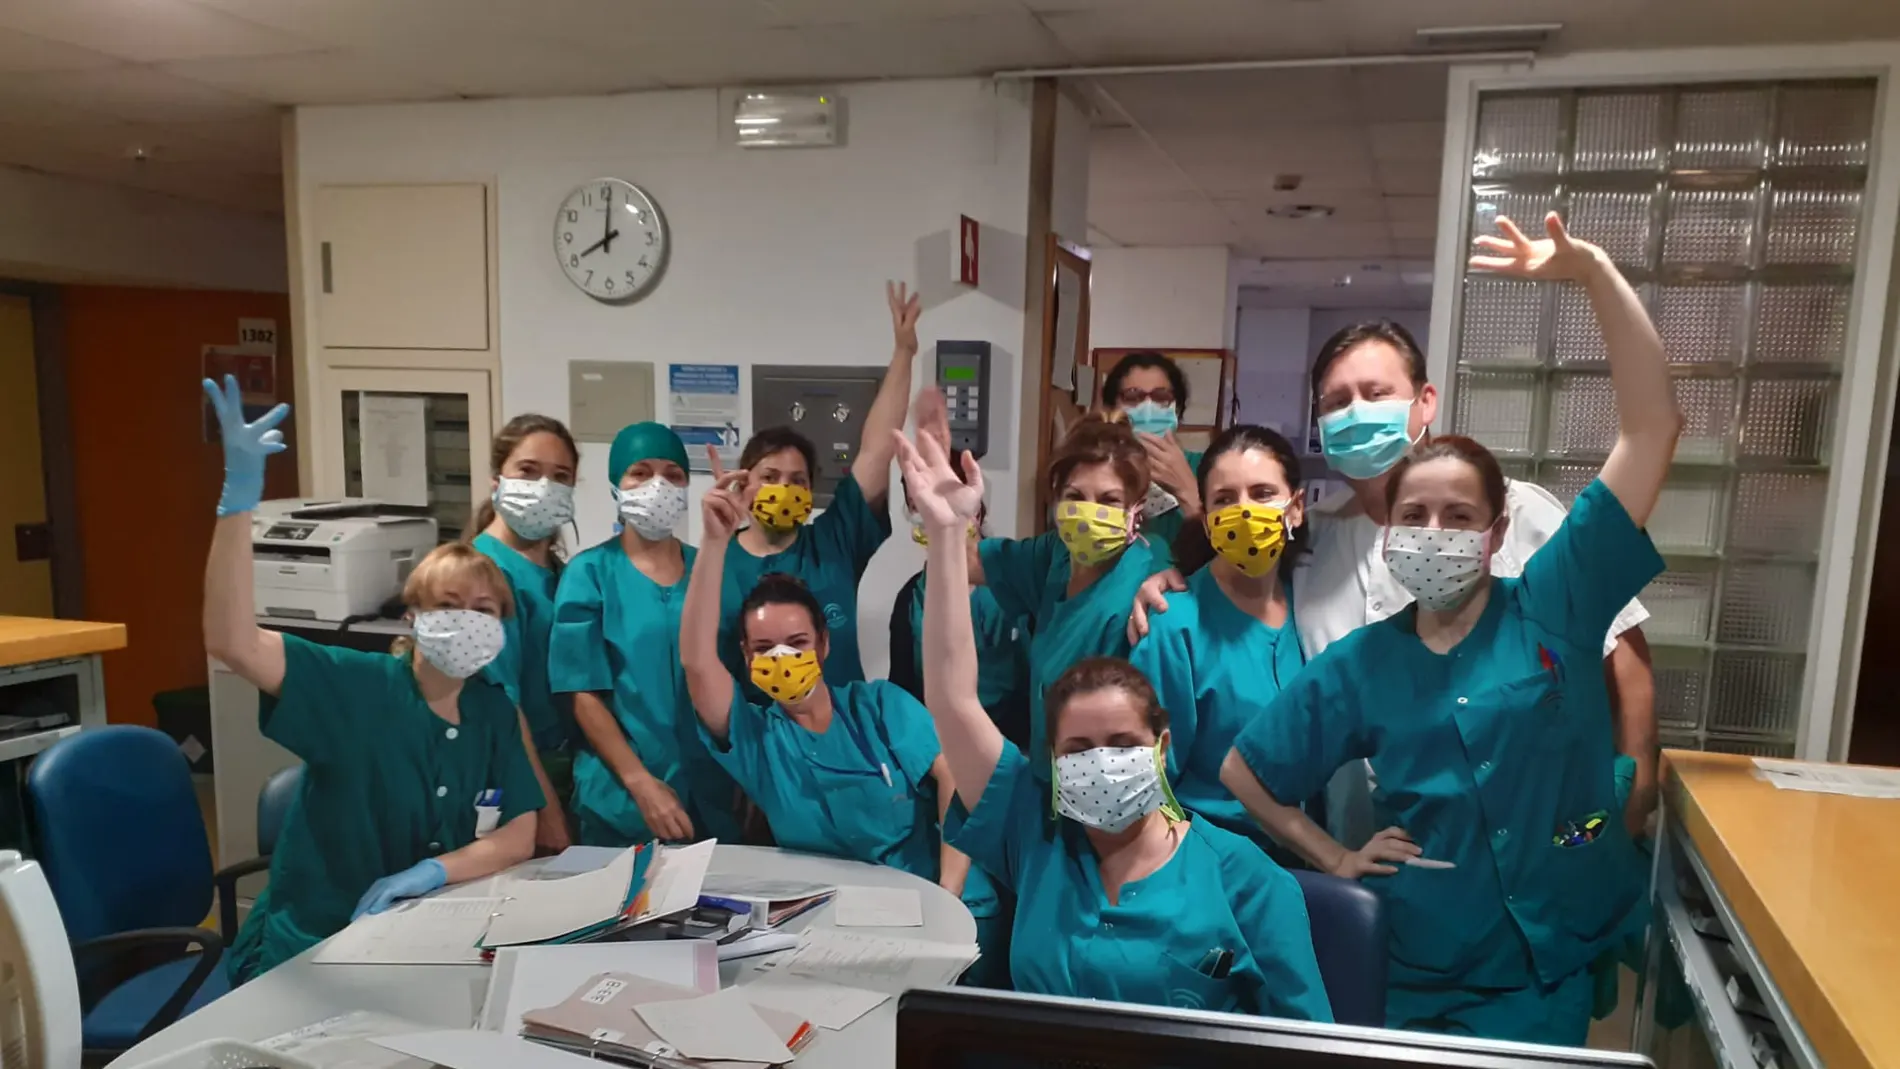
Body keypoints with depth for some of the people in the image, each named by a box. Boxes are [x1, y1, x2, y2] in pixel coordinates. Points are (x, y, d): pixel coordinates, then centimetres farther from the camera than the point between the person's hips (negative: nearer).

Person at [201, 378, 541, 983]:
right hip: (304, 953, -4)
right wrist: (239, 501, -35)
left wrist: (435, 871, -17)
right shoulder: (355, 687, -11)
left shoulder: (495, 711, 2)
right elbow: (231, 642, -27)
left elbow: (520, 836, 0)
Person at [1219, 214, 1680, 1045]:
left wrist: (1593, 273, -20)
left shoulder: (1553, 608, -9)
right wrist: (1331, 857, 2)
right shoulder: (1358, 665, -4)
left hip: (1549, 976, -1)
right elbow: (1241, 772, 7)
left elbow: (1653, 429, -16)